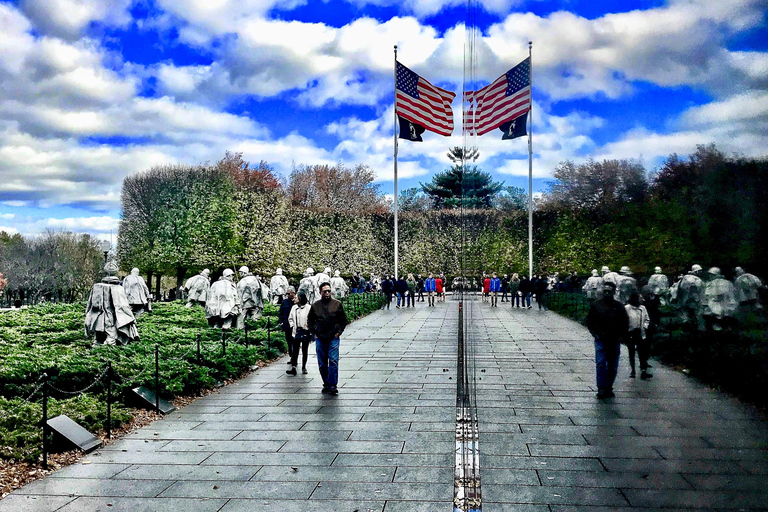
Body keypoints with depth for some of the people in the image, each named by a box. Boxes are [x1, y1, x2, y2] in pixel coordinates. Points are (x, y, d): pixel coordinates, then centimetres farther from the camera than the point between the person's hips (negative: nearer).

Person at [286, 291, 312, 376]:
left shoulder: (309, 307, -8)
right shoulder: (294, 307, 9)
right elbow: (290, 318, 20)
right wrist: (292, 325, 7)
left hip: (306, 332, -3)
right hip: (296, 332, 4)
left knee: (305, 350, 8)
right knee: (295, 350, -2)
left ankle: (304, 367, 19)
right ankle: (293, 368, -6)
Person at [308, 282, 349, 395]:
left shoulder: (337, 304, 3)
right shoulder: (315, 306, 6)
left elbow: (344, 320, 9)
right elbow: (309, 321, 17)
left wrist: (339, 332, -1)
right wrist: (314, 333, 7)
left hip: (333, 338, -2)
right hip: (320, 339, 2)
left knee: (333, 362, -10)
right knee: (322, 364, 7)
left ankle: (333, 385, -7)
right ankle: (326, 384, 19)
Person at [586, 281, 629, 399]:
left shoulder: (619, 307, 4)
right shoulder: (596, 305, 2)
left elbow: (625, 323, 12)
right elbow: (589, 321, 9)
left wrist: (620, 335, 0)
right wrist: (595, 334, -2)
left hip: (614, 341, 2)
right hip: (600, 340, -2)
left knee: (613, 366, 7)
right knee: (600, 364, -11)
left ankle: (609, 388, 18)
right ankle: (601, 389, -9)